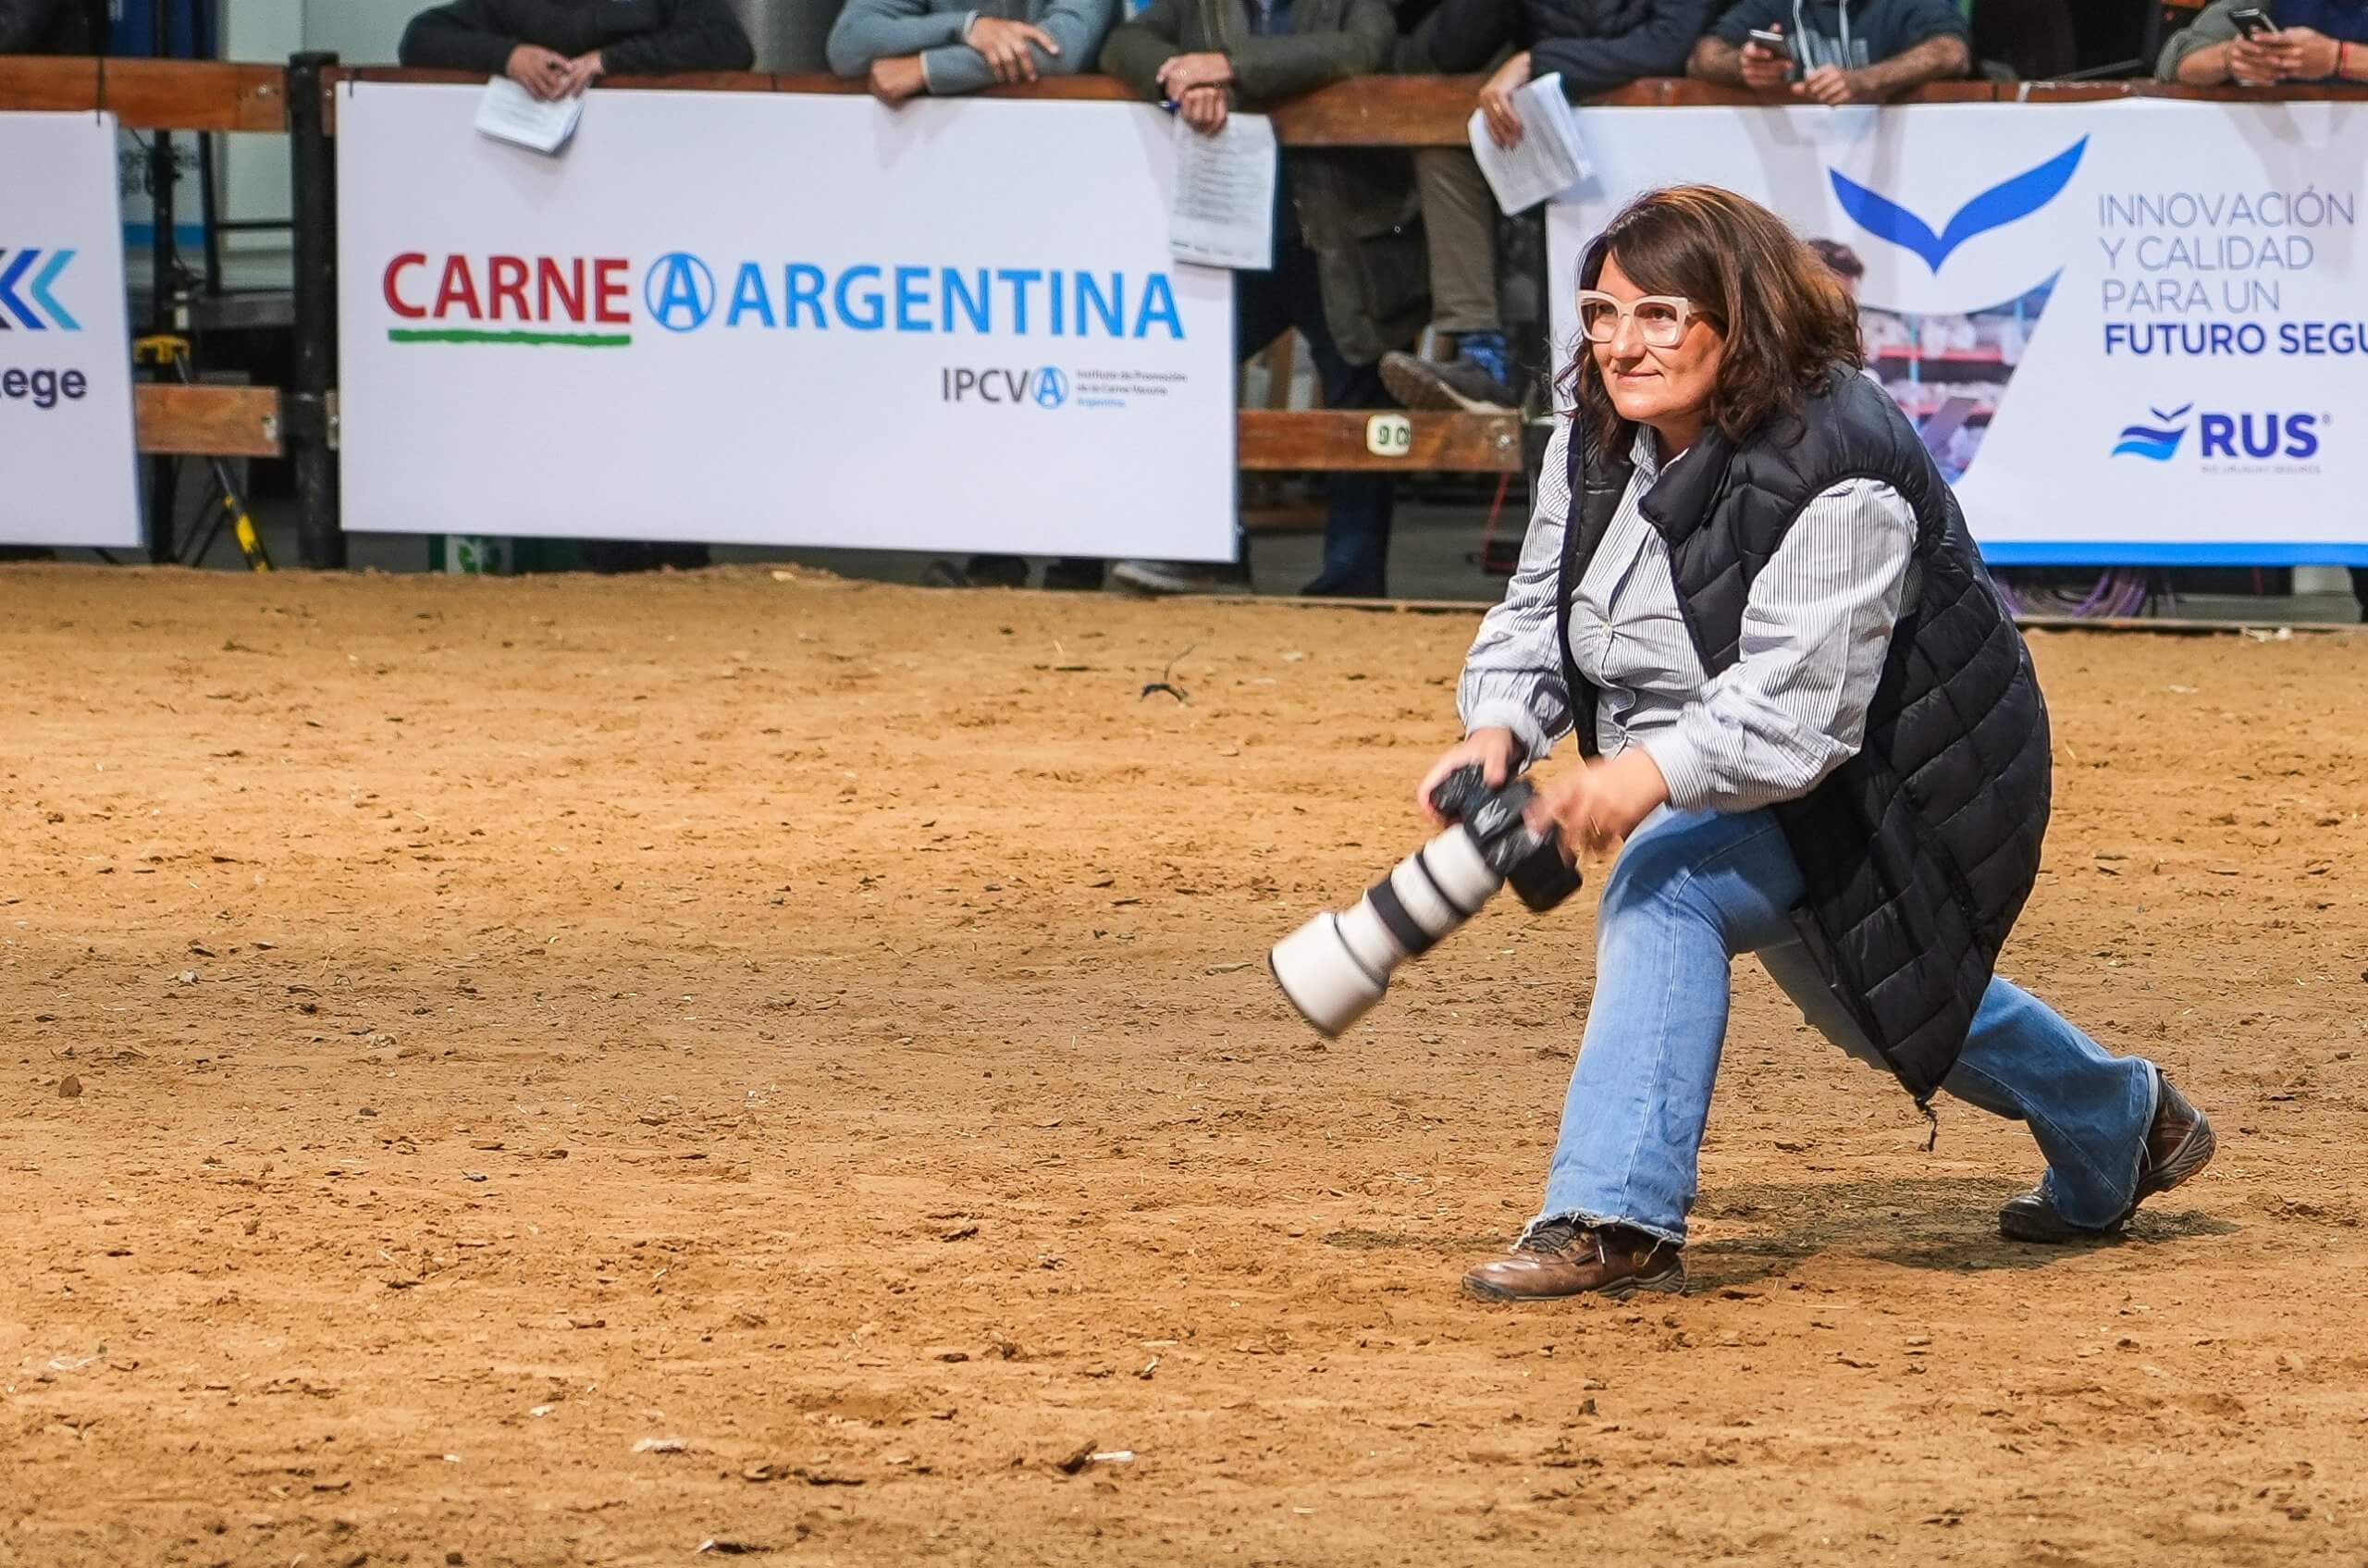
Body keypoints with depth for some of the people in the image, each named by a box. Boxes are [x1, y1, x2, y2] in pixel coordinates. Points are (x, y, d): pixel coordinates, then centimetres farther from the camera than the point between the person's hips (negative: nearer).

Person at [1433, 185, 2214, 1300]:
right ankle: (2116, 1129, 53)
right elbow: (1537, 612, -4)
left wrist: (1655, 773, -56)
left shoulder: (1834, 475, -33)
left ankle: (1616, 1219, -32)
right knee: (1865, 1001, 28)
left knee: (1667, 885, -31)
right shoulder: (1597, 443, -8)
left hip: (1894, 780, -9)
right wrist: (1498, 729, -25)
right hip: (1727, 775, 9)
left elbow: (1799, 703, -41)